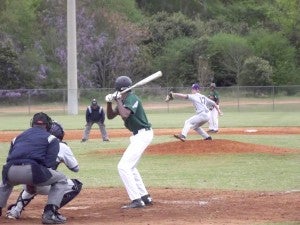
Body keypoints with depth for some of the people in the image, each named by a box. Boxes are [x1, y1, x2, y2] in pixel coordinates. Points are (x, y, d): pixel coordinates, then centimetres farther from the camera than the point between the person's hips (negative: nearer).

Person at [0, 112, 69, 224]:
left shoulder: (18, 137, 30)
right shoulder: (51, 138, 16)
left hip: (11, 172, 5)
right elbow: (49, 164, 3)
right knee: (61, 179, 19)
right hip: (31, 171, -5)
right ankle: (50, 213, 2)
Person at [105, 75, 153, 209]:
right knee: (130, 167, 20)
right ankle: (145, 197, 24)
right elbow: (110, 116, 14)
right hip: (138, 135, 11)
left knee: (123, 166, -15)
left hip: (142, 135, -11)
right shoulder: (124, 100, 12)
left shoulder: (132, 99, -18)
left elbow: (124, 114, -36)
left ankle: (136, 200, -17)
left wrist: (118, 100, -22)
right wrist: (109, 102, -3)